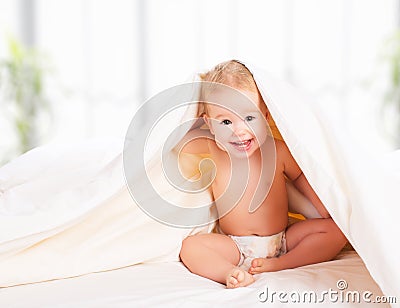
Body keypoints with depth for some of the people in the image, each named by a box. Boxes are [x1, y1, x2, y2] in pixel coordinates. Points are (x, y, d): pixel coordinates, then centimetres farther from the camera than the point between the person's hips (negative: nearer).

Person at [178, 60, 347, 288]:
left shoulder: (278, 150, -7)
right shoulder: (211, 153, -8)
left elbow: (300, 176, 11)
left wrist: (327, 210, 2)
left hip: (282, 241, 2)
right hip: (235, 247, -1)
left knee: (336, 231, -15)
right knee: (190, 247, -24)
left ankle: (277, 265, -27)